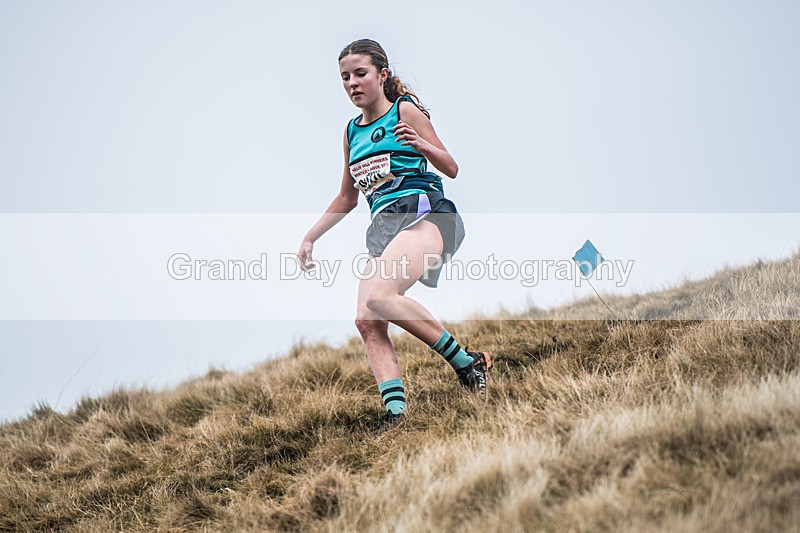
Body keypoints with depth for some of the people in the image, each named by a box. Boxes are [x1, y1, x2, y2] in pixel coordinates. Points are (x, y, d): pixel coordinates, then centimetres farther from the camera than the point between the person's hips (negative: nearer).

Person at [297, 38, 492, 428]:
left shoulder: (405, 110, 4)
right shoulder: (352, 131, 22)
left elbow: (451, 169, 3)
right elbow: (347, 198, 32)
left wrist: (421, 144, -16)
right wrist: (310, 237, 28)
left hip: (423, 211, -7)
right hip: (383, 227, 7)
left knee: (377, 296, -31)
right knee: (367, 321, -14)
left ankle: (467, 362, -22)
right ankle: (395, 413, -21)